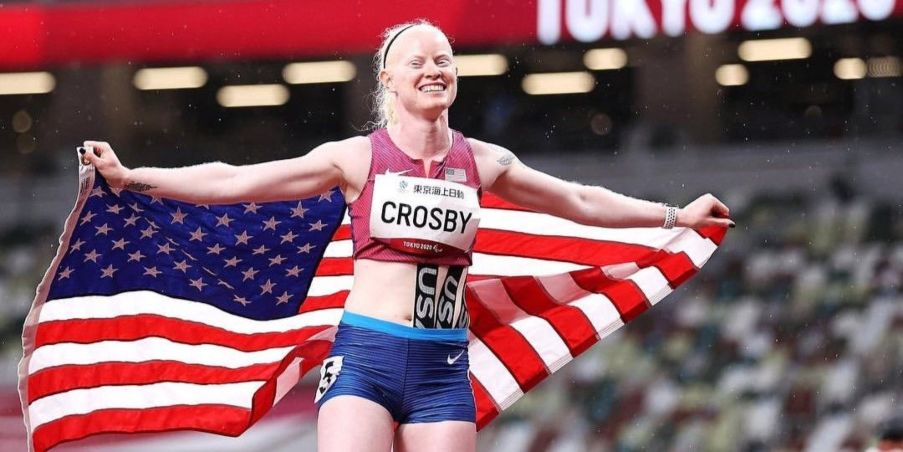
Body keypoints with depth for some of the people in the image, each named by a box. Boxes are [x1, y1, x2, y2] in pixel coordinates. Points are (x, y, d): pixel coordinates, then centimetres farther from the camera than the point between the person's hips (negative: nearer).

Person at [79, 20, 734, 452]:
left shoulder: (484, 163, 10)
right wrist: (130, 177, -3)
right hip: (365, 357, -3)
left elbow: (581, 202, 24)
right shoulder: (357, 158, 2)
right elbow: (233, 182, 3)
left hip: (444, 368, 3)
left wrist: (676, 216, 29)